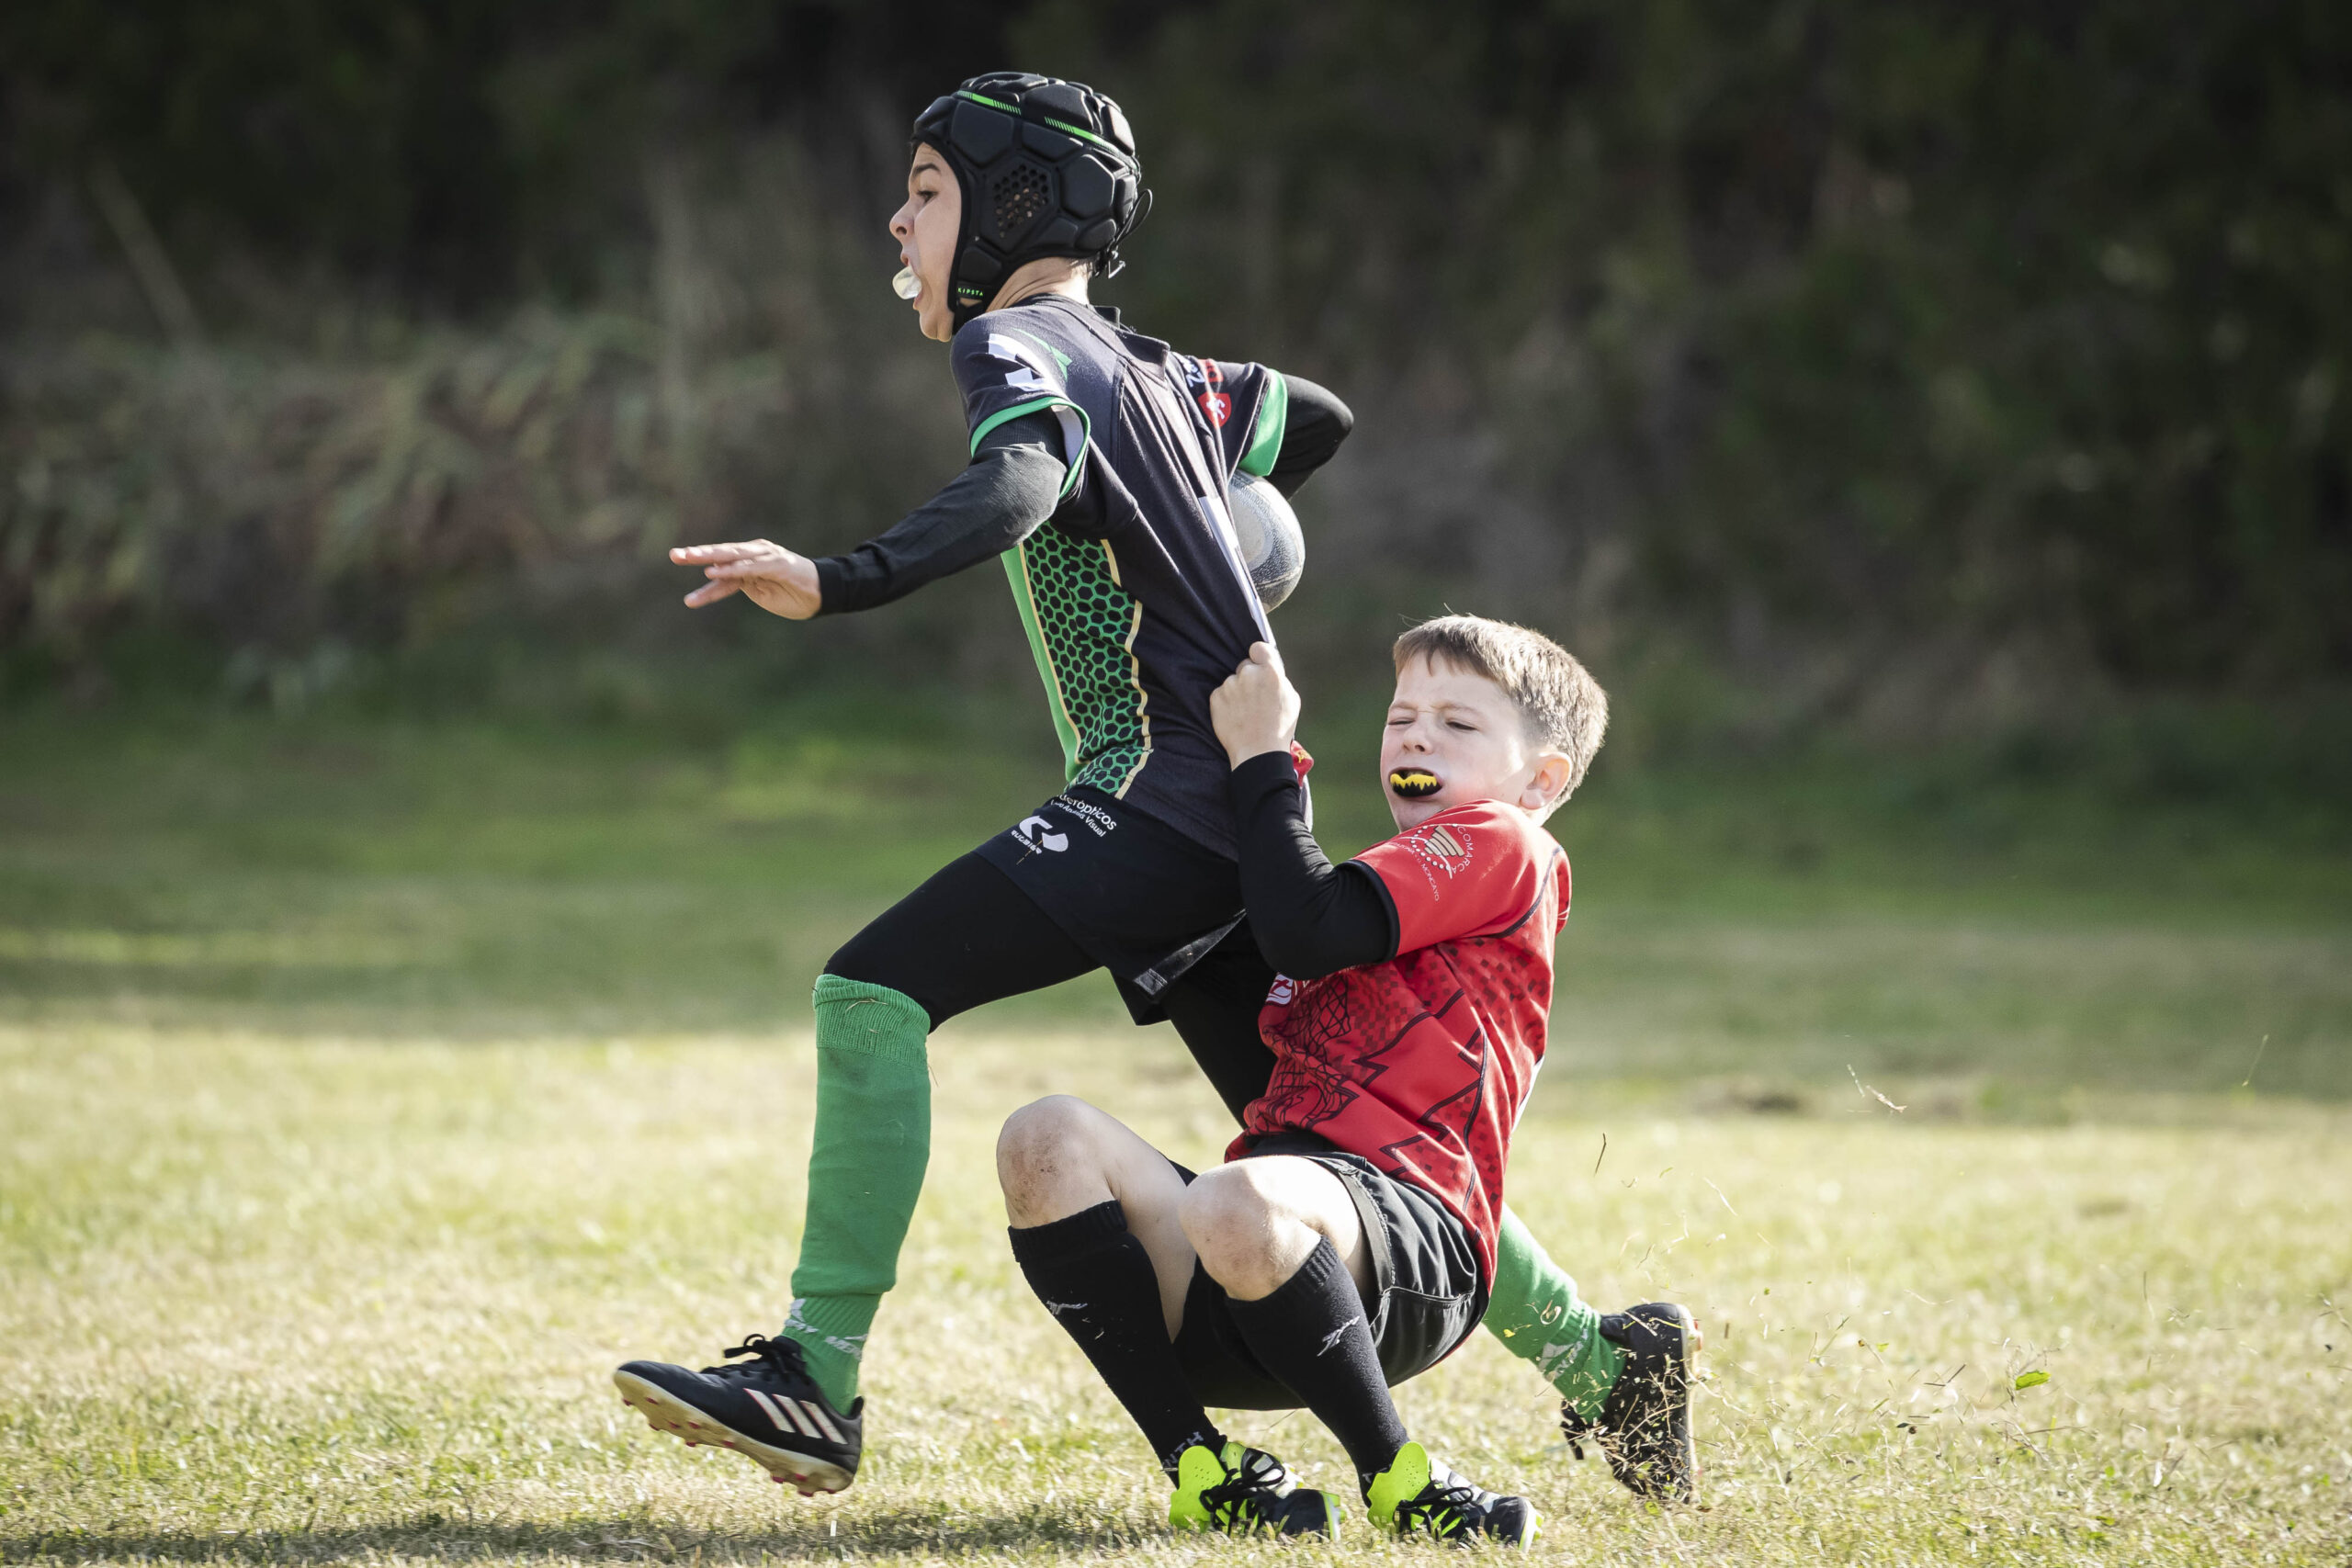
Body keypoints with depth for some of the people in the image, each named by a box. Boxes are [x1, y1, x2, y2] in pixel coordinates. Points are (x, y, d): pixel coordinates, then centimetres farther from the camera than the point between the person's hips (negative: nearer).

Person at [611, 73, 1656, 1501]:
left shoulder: (1020, 340, -4)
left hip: (1169, 782, -10)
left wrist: (836, 583, -43)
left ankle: (817, 1385, -24)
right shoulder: (1148, 369, 22)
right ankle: (1597, 1365, 21)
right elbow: (1318, 417, 39)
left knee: (876, 992, -18)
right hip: (1223, 814, 10)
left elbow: (1018, 485, -28)